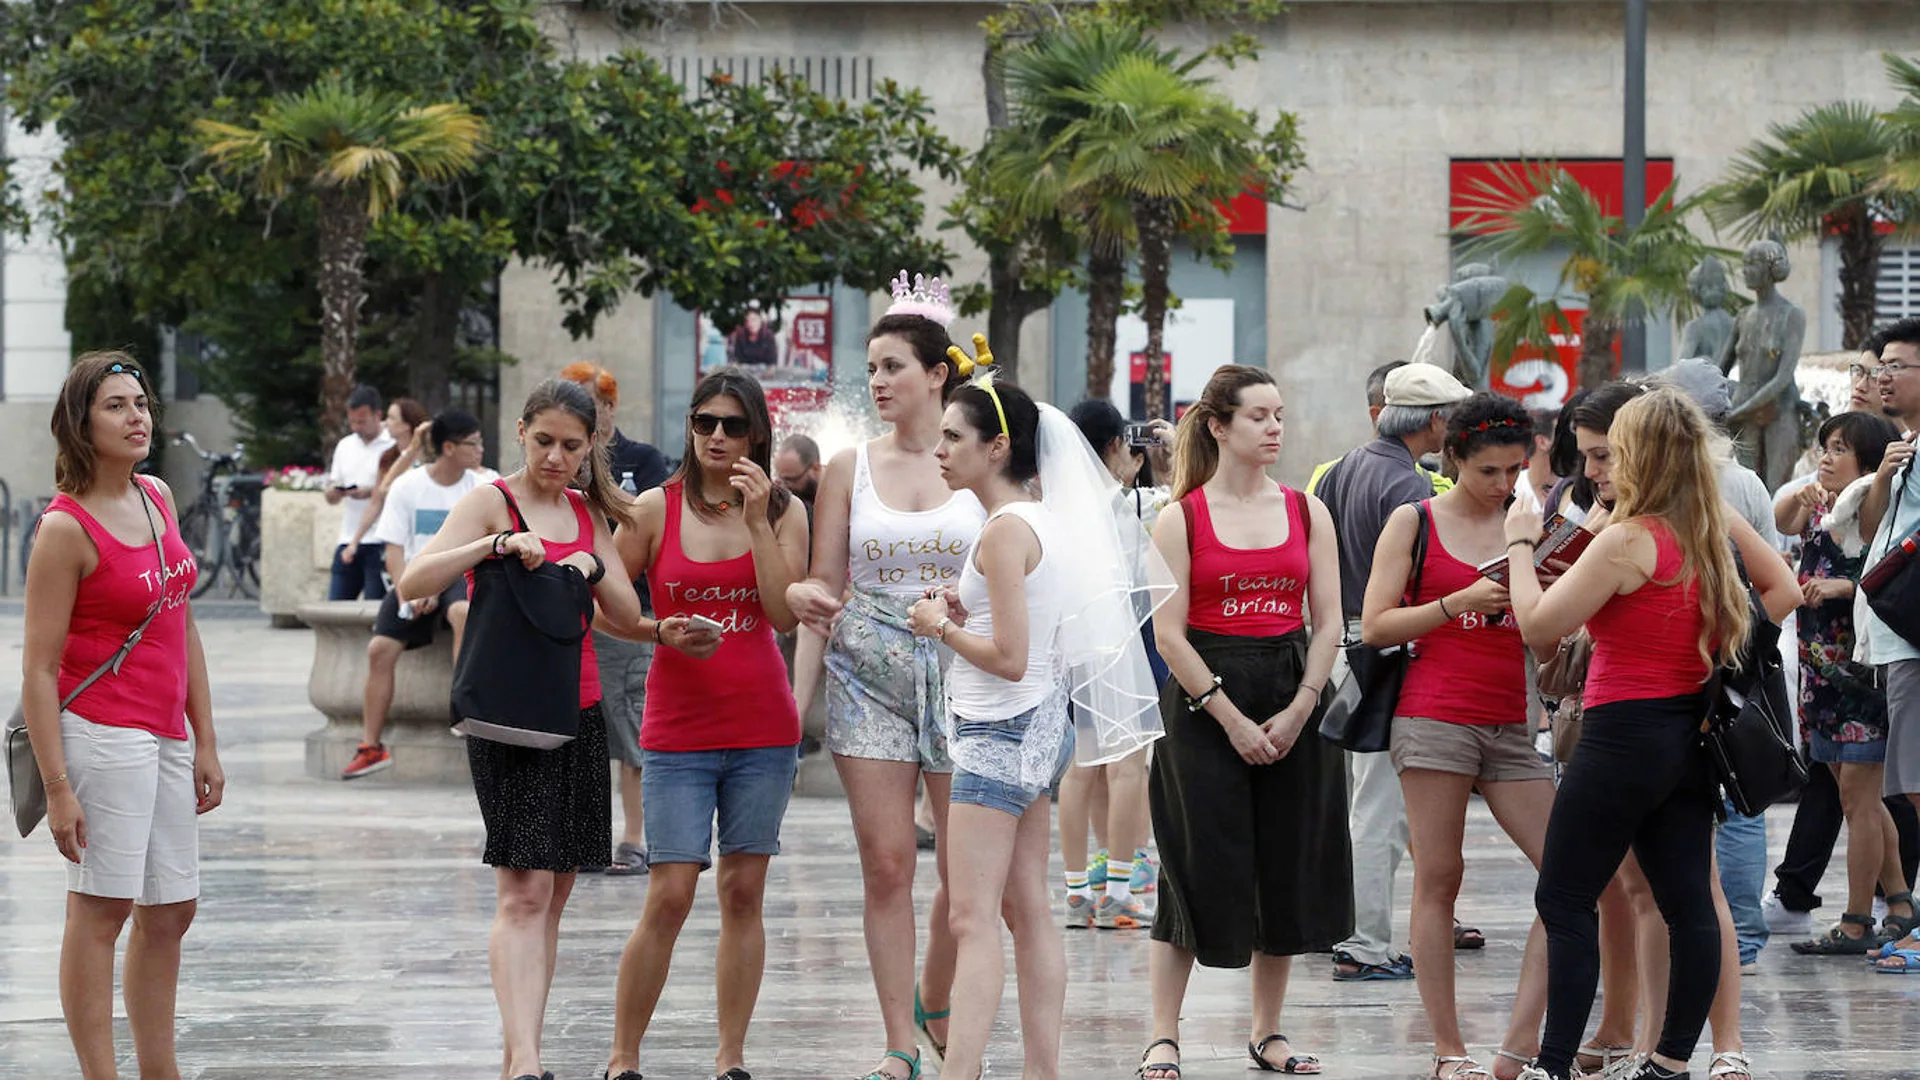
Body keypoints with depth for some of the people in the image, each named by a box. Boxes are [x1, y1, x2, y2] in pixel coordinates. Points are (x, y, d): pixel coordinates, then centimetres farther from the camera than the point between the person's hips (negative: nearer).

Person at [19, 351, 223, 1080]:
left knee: (171, 911, 12)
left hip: (166, 738, 8)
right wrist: (57, 787, -17)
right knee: (99, 909, -5)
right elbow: (38, 670, -13)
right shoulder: (65, 528, -12)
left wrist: (204, 742, 15)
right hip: (104, 737, -8)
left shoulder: (158, 498, 10)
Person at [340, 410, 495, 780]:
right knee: (380, 647, -17)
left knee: (462, 611, -37)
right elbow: (394, 550, 0)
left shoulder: (480, 487, -1)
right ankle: (371, 747, -11)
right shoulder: (407, 487, 0)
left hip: (457, 579, -2)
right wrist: (405, 594, -16)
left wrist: (435, 591, -18)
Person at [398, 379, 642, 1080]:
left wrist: (592, 566, -9)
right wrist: (498, 544, -27)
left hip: (578, 714, 6)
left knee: (552, 894, 6)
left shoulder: (589, 515, 14)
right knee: (523, 891, -15)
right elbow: (414, 583, -16)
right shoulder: (491, 502, -4)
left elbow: (628, 617, 10)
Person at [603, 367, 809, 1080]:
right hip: (678, 728, -2)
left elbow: (785, 614, -8)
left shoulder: (783, 512, 4)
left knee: (744, 893, 4)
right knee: (669, 898, -7)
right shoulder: (655, 509, 0)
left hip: (763, 727, 2)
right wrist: (663, 632, -12)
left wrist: (757, 519, -12)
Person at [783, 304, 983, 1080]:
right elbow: (822, 589, 7)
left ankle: (936, 1003, 27)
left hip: (962, 674, -1)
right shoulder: (850, 469, 6)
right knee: (886, 867, -2)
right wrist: (796, 696, -7)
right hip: (867, 677, 1)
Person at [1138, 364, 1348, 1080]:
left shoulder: (1306, 512, 7)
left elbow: (1328, 622, 5)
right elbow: (1169, 632, -7)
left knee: (1287, 871, 5)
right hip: (1203, 699, -3)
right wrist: (1232, 720, -11)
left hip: (1293, 701, 3)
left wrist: (1297, 712, -7)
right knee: (1196, 872, -3)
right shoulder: (1181, 518, -3)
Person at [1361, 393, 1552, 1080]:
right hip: (1435, 718, -4)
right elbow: (1376, 626, -3)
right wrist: (1462, 602, -13)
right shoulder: (1415, 522, 3)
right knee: (1438, 881, -2)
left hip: (1511, 726, 4)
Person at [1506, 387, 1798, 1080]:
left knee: (1564, 901, -2)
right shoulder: (1719, 529, 4)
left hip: (1625, 732, -8)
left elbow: (1539, 627, -15)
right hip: (1692, 733, 8)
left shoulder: (1629, 541, -18)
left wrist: (1519, 545, -3)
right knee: (1688, 902, 8)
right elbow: (1783, 592, 20)